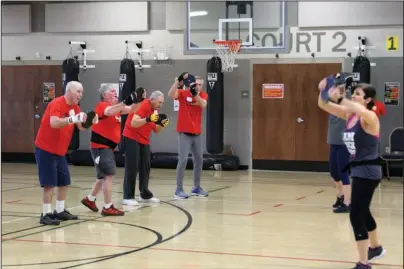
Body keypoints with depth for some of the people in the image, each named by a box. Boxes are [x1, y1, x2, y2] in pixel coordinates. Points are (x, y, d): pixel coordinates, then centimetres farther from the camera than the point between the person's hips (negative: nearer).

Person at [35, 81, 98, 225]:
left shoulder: (75, 107, 7)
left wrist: (91, 122, -15)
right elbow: (53, 123, -36)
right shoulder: (57, 104, -19)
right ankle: (46, 215, -7)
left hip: (60, 151, 9)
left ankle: (59, 211, 22)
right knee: (49, 183, -11)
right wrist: (73, 119, -45)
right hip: (45, 150, -9)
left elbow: (82, 127, 5)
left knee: (64, 182, 11)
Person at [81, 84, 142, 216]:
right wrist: (125, 102, -45)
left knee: (104, 176, 19)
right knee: (108, 175, -11)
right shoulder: (102, 105, -13)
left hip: (108, 147, 10)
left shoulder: (116, 106, 11)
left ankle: (89, 199, 35)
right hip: (100, 146, -10)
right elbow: (109, 112, -36)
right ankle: (108, 208, -7)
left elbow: (131, 109, 8)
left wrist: (137, 100, -11)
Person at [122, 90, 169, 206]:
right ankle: (128, 197, -8)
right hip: (132, 138, -8)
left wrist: (162, 124, -8)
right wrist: (148, 119, -40)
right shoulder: (143, 105, -18)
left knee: (145, 167, 9)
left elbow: (156, 130, 13)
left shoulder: (155, 110, 8)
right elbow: (133, 123, -28)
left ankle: (145, 194, 18)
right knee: (132, 168, -10)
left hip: (144, 141, 8)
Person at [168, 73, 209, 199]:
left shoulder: (203, 95, 4)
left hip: (197, 133, 5)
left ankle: (196, 187, 25)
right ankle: (179, 190, -5)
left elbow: (203, 104, -18)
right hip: (184, 132, -5)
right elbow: (171, 94, -25)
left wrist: (195, 93, -34)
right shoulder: (183, 93, -6)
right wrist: (178, 81, -37)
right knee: (183, 159, -10)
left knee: (199, 160, 11)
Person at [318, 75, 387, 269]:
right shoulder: (350, 115, 6)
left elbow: (361, 110, -42)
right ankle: (375, 248, 47)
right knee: (362, 212, 24)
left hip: (368, 172, -9)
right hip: (358, 170, 9)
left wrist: (338, 98, -44)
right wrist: (324, 91, -17)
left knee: (356, 215, -12)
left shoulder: (370, 117, -16)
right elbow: (323, 105, 2)